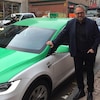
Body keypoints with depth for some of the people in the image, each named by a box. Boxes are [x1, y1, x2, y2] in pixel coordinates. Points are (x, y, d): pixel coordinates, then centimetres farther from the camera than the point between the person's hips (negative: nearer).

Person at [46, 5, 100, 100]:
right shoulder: (70, 23, 0)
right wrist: (54, 42, -5)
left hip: (89, 53, -2)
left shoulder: (92, 23, -6)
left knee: (89, 72, 12)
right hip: (77, 53, 2)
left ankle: (90, 92, 30)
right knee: (78, 72, 12)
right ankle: (81, 91, 31)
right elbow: (63, 34, 2)